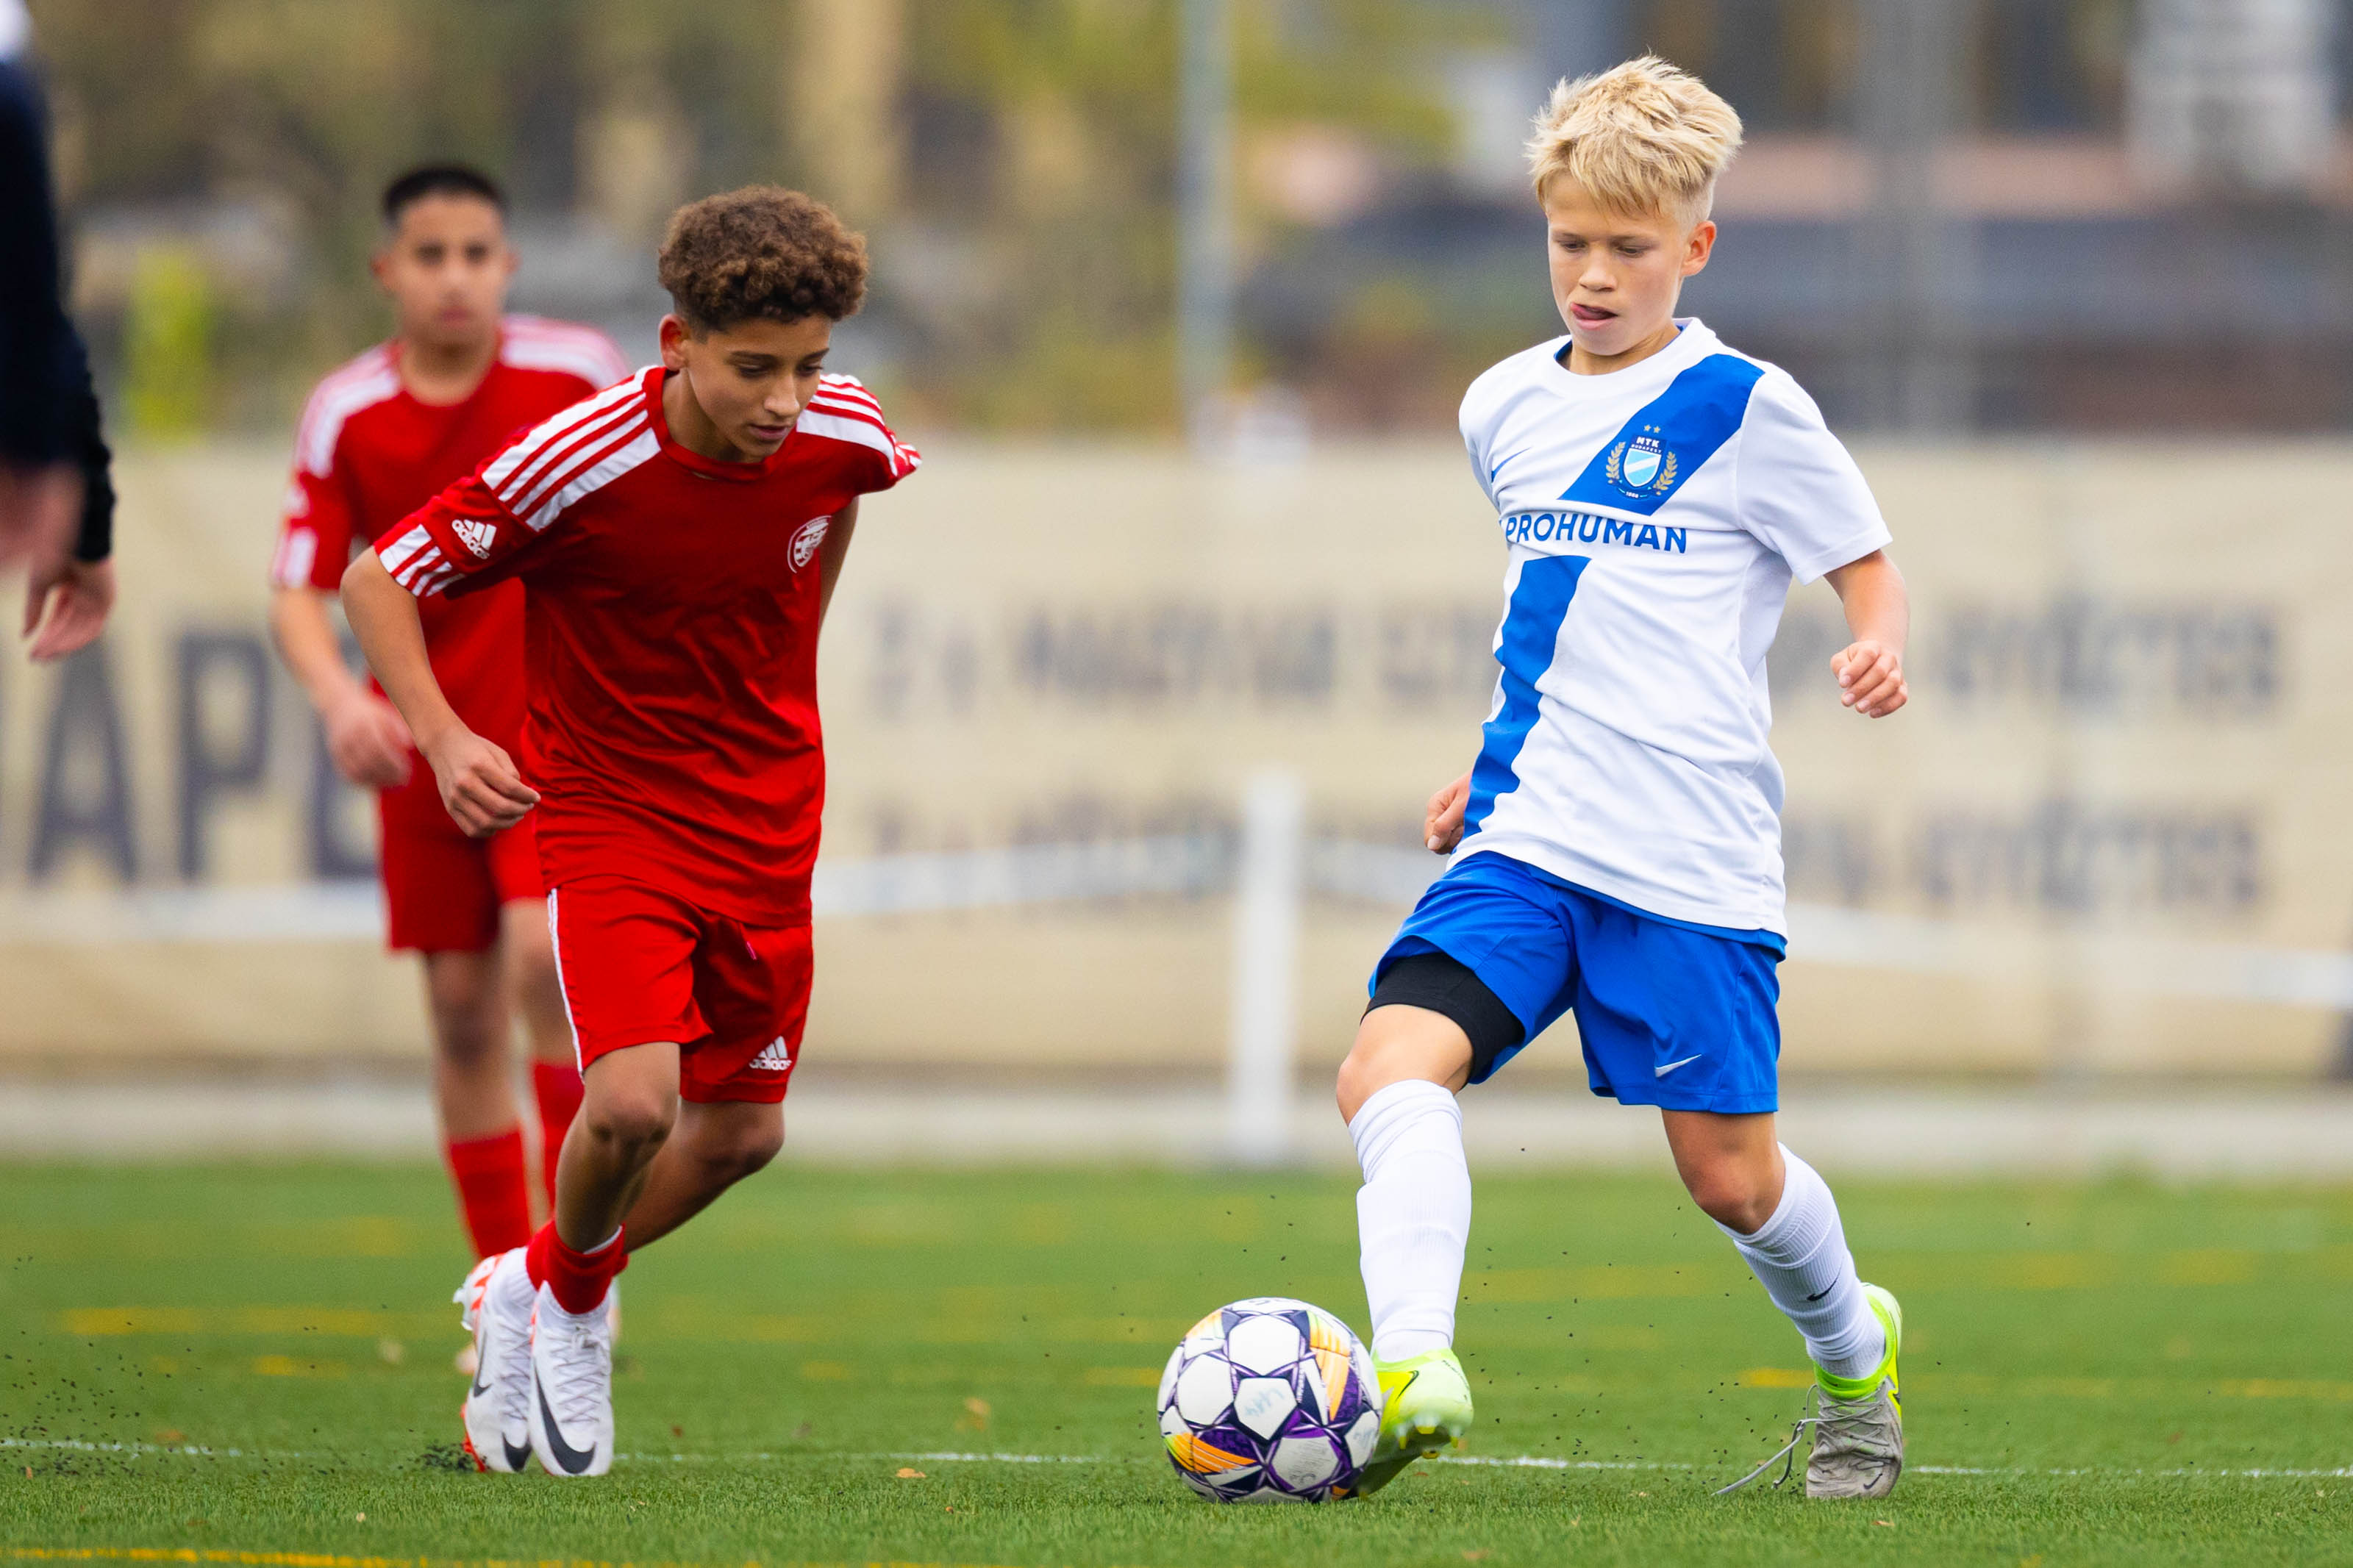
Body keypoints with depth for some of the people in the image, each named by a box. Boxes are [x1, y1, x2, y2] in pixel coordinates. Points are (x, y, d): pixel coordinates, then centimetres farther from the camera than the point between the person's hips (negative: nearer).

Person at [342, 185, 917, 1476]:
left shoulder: (841, 436, -12)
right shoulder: (582, 462, -25)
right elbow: (378, 579, -15)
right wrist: (444, 739, -27)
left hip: (767, 814, 5)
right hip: (609, 807, -5)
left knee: (741, 1131, 9)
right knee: (633, 1103, -23)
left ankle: (530, 1287, 35)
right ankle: (573, 1297, 10)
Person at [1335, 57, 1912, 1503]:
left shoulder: (1746, 409, -4)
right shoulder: (1507, 410, 14)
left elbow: (1872, 569, 2)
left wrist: (1880, 651, -19)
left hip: (1692, 849, -4)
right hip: (1526, 839, 4)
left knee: (1729, 1172, 1)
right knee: (1392, 1067, -21)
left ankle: (1855, 1349, 32)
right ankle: (1414, 1368, -35)